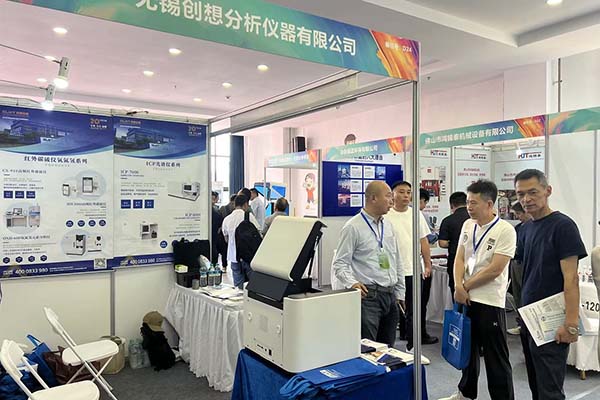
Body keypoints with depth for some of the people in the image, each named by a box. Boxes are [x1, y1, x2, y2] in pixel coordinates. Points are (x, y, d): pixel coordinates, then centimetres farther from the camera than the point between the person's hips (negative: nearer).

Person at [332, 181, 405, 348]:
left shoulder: (388, 227, 13)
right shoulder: (353, 227, -9)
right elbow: (339, 264, -10)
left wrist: (400, 293, 17)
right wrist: (352, 283, -27)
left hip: (390, 296, 7)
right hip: (368, 295, -7)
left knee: (387, 348, 13)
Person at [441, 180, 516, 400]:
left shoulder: (505, 230, -13)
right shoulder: (467, 225, 6)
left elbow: (495, 269, -18)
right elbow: (459, 258, 6)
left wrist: (465, 287, -10)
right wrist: (459, 287, -9)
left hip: (490, 301, -7)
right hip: (465, 298, 7)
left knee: (496, 357, 3)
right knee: (468, 349, 21)